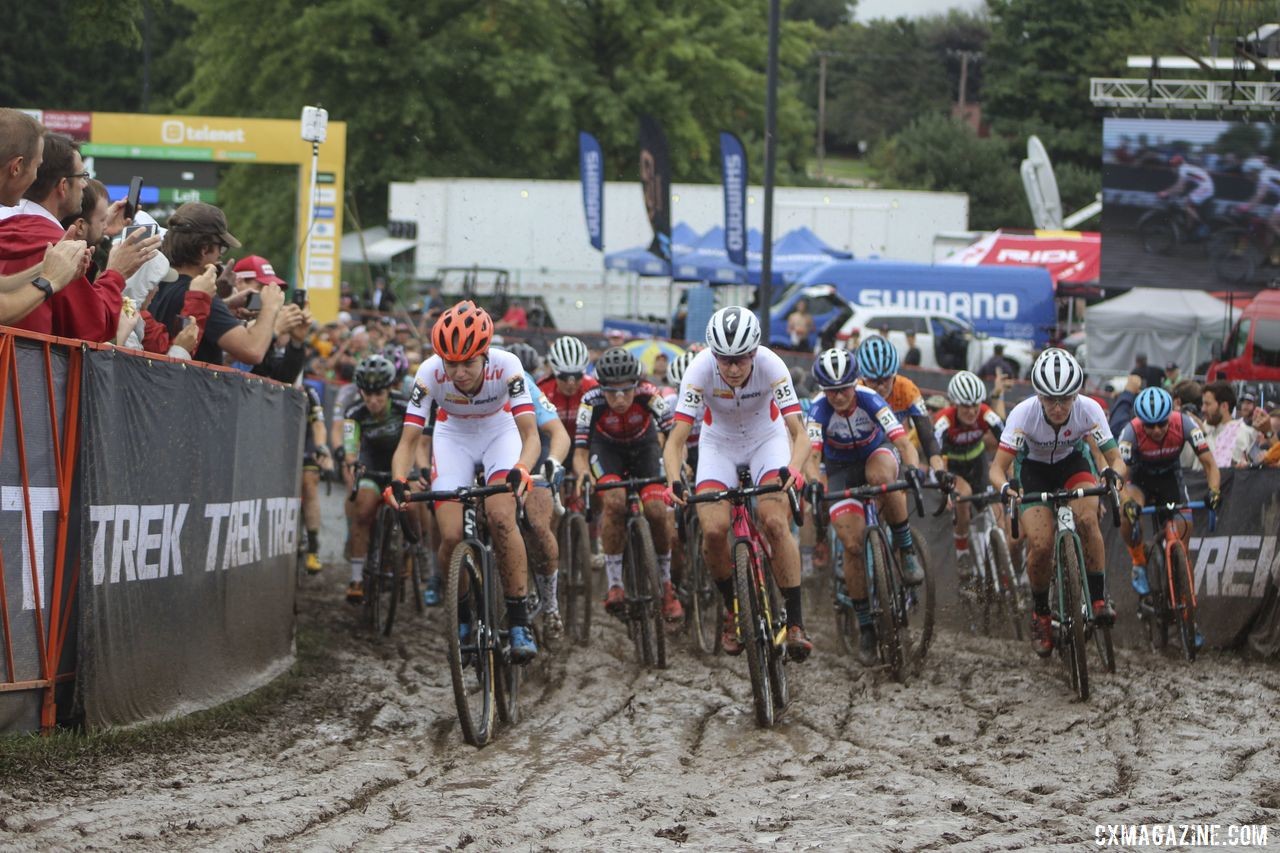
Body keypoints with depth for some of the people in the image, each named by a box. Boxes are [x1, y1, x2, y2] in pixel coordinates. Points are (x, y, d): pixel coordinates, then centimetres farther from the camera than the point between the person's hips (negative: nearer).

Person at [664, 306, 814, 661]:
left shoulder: (771, 366, -30)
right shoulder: (700, 370, -29)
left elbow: (799, 432, -34)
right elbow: (677, 438, -32)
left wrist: (794, 468, -54)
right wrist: (674, 481, -50)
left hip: (767, 440, -1)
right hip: (719, 444, 1)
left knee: (775, 522, -24)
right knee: (713, 529, -20)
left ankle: (795, 622, -19)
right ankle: (733, 610, 6)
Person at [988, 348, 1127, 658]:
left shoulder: (1089, 410, -29)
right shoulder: (1024, 414, -33)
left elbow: (1116, 458, -26)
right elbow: (998, 467, -31)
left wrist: (1114, 473, -50)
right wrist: (1005, 486, -54)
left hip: (1073, 461, 1)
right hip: (1033, 467, -1)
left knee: (1087, 519, -29)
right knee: (1040, 545, -19)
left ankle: (1098, 598, -16)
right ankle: (1040, 611, 7)